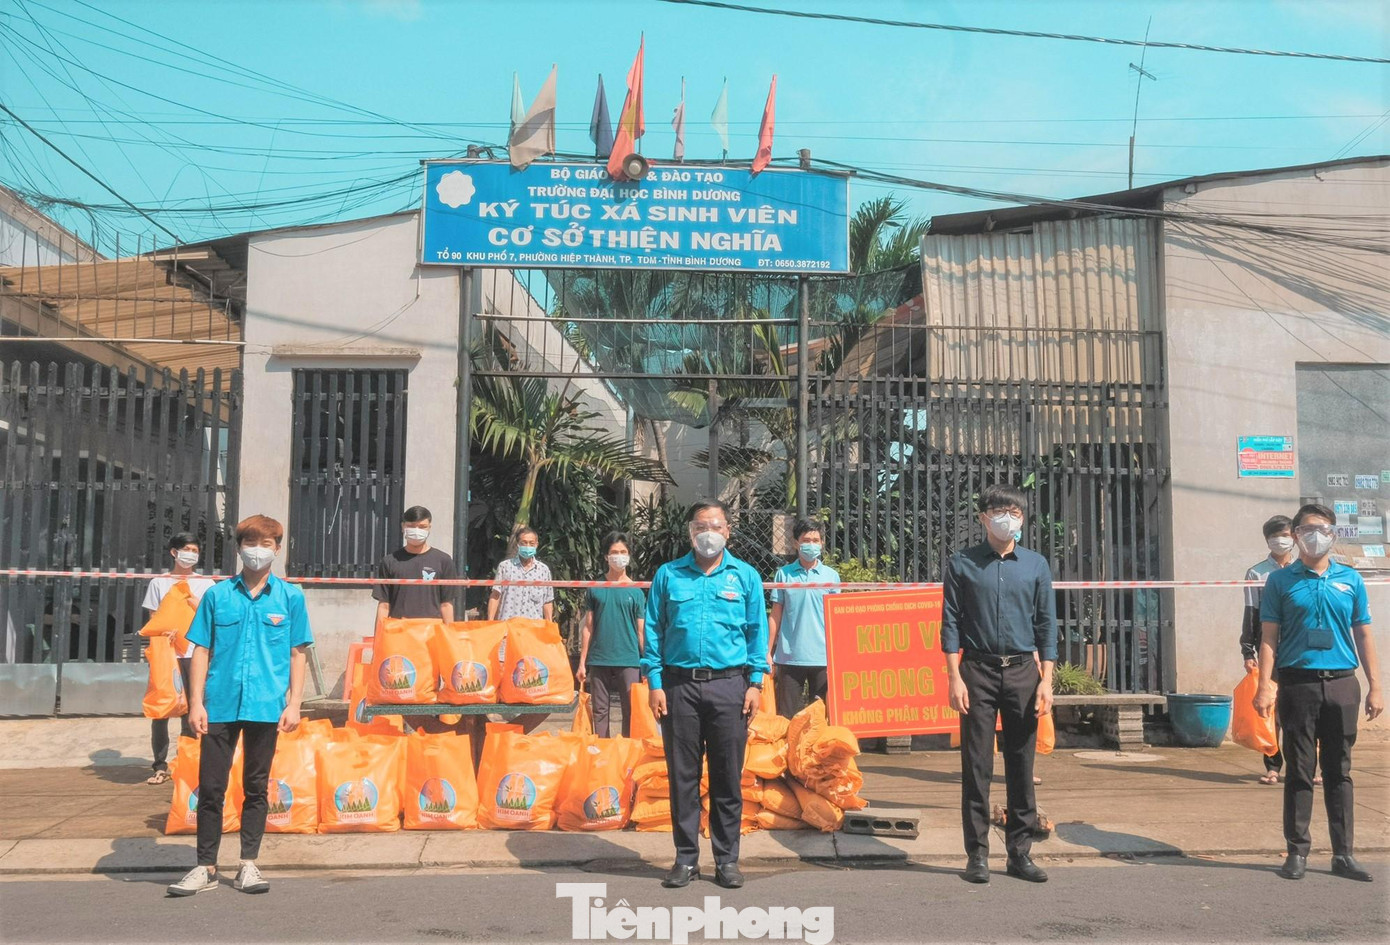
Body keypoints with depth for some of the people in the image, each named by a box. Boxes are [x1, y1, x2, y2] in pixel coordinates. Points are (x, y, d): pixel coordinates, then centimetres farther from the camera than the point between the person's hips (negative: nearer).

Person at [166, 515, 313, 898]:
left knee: (256, 787, 10)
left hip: (266, 706, 0)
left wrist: (294, 703, -1)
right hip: (220, 704, 0)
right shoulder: (218, 595, 4)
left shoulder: (290, 597, 3)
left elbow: (298, 654, 5)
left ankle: (248, 865, 20)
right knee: (210, 787, 4)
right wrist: (196, 702, -1)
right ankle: (206, 868, 15)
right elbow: (202, 651, 5)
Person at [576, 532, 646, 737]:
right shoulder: (595, 589, 8)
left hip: (629, 660, -1)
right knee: (600, 711, 7)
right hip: (599, 660, 1)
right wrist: (582, 663, 7)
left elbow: (641, 630, 5)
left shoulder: (636, 591, 5)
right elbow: (588, 628, 10)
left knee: (631, 711, -3)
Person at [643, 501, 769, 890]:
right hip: (679, 685, 0)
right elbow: (654, 631, 7)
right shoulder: (668, 575, 7)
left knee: (728, 777, 4)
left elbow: (757, 631, 7)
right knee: (682, 775, 5)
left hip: (729, 686, 0)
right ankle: (686, 858, 16)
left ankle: (727, 860, 15)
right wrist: (654, 683, -1)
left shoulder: (746, 576, 7)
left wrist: (756, 683, -1)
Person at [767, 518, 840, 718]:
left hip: (823, 657, 0)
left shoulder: (831, 576, 6)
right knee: (786, 717, 4)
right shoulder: (783, 574, 5)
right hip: (789, 656, 0)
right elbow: (776, 615, 8)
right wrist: (768, 651, 4)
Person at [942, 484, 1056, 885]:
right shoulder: (962, 564, 3)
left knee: (1022, 765, 6)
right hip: (978, 671, -2)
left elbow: (1047, 625, 8)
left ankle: (1020, 852, 15)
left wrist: (1046, 682, 1)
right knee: (976, 766, 0)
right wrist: (955, 678, -6)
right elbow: (950, 623, 1)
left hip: (1023, 671, 2)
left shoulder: (1036, 565, 9)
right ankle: (977, 854, 8)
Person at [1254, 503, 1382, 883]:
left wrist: (1375, 687, 5)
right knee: (1299, 770, 2)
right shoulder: (1281, 581, 4)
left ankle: (1343, 854, 15)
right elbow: (1268, 637, 0)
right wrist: (1265, 686, -9)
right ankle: (1297, 851, 10)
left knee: (1339, 772, 8)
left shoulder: (1350, 579, 11)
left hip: (1342, 684, 2)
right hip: (1298, 683, -2)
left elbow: (1364, 635, 12)